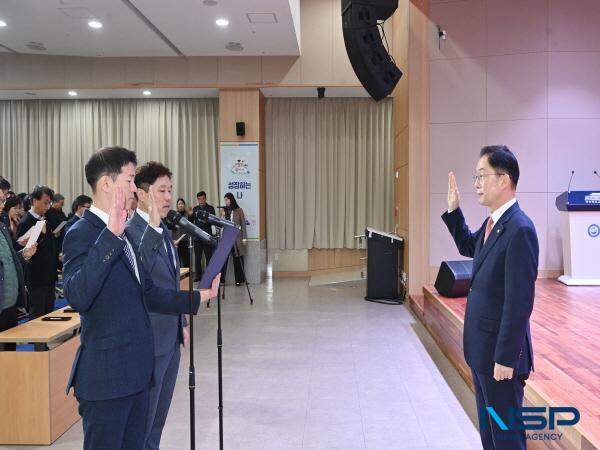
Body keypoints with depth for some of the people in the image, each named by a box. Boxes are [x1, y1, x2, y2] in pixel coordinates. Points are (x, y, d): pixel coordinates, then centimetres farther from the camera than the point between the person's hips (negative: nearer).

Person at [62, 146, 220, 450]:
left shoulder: (122, 234, 13)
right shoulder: (82, 233, -15)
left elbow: (147, 293, 17)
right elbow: (77, 296, -32)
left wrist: (197, 298, 11)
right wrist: (110, 234, -36)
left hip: (135, 370, 8)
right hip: (106, 375, -8)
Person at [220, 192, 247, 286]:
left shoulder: (239, 211, 1)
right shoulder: (224, 210, 10)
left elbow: (243, 224, 0)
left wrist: (244, 238, -5)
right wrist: (221, 216, -8)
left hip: (237, 238, -2)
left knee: (237, 259, 3)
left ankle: (239, 279, 12)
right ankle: (220, 278, -1)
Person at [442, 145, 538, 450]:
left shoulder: (519, 229, -23)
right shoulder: (492, 222, 6)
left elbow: (519, 301, -24)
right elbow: (469, 247, 28)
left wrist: (505, 358, -21)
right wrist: (454, 210, 15)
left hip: (500, 352, -9)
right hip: (482, 348, 9)